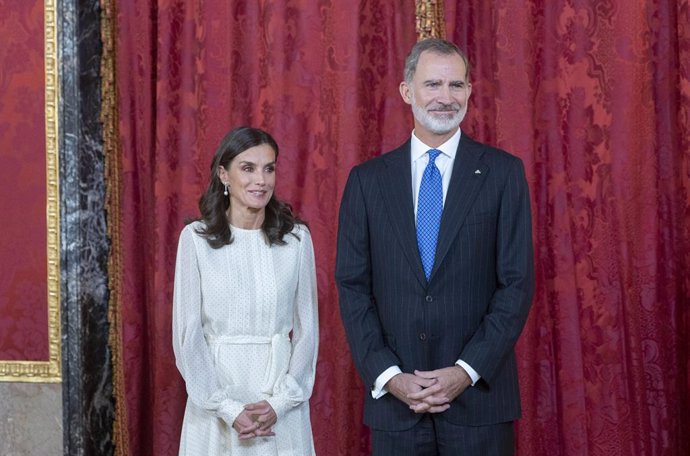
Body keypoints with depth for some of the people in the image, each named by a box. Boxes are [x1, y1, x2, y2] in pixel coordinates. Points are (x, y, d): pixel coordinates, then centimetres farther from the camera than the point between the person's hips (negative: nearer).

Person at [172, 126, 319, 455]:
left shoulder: (296, 237, 0)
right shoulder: (196, 238, -4)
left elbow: (307, 329, 2)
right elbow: (187, 334, -4)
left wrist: (280, 402, -8)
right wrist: (228, 409, -10)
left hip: (282, 406, 1)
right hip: (215, 397, -1)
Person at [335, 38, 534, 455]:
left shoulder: (503, 173, 1)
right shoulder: (367, 181, 5)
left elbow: (518, 283, -2)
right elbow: (353, 288, 3)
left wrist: (466, 371, -10)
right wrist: (388, 376, -8)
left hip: (479, 395, -1)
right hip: (394, 398, 1)